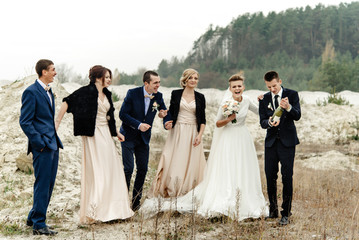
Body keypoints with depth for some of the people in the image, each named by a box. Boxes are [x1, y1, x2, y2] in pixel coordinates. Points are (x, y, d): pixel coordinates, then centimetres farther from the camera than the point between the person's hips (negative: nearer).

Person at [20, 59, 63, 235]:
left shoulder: (49, 92, 16)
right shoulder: (31, 92, -11)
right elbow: (25, 122, -14)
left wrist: (55, 140, 15)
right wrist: (39, 143, -16)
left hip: (53, 145, 9)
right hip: (42, 147, -9)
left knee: (49, 184, 13)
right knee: (42, 184, -4)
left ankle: (33, 218, 26)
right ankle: (38, 224, 5)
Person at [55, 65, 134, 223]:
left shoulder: (106, 94, 13)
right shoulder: (87, 91, -10)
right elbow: (67, 102, -15)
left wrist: (117, 132, 23)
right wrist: (57, 123, -19)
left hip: (105, 134, 8)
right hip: (93, 135, -8)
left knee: (112, 168, 10)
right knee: (96, 171, -7)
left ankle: (112, 208, 22)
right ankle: (92, 212, 0)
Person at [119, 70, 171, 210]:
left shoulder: (158, 96, -3)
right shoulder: (133, 93, -14)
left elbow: (165, 112, 9)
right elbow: (122, 114, -14)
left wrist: (166, 122, -13)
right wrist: (138, 125, -23)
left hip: (144, 138, 4)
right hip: (129, 136, -4)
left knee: (142, 169, 4)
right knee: (128, 169, -9)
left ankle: (136, 202, 18)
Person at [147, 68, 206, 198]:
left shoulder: (200, 97, 6)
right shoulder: (176, 94, 4)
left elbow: (202, 119, 6)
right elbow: (171, 113, 8)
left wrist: (200, 134, -5)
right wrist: (168, 123, -12)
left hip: (193, 133, 1)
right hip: (177, 132, -1)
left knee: (192, 163, 1)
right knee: (174, 162, -3)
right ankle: (170, 190, 6)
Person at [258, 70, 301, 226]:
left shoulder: (292, 95, -2)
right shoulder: (264, 99, 6)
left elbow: (297, 116, -14)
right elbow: (262, 122, 0)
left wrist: (288, 107, -35)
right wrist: (269, 122, -23)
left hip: (287, 142, -3)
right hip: (271, 142, 3)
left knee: (287, 177, -4)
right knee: (270, 177, 8)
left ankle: (286, 213, 4)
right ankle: (273, 210, 24)